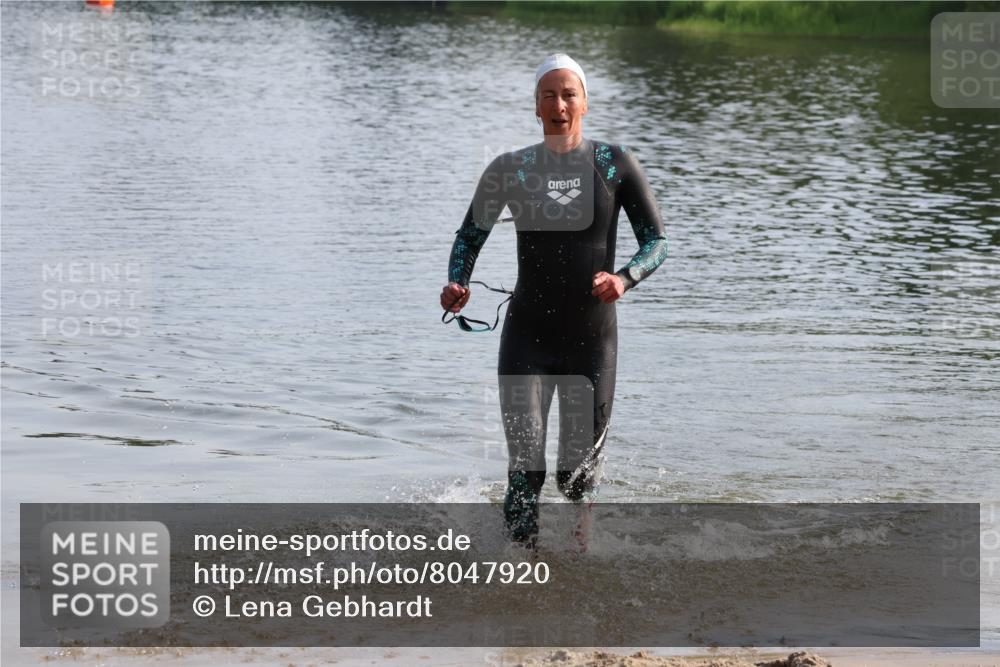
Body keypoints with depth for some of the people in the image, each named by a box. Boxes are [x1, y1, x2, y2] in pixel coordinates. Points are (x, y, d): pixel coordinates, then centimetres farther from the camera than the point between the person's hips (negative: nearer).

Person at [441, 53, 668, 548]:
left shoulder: (615, 164, -2)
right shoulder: (510, 169, 1)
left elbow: (656, 241, 0)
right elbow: (470, 235, 12)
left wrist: (624, 278, -21)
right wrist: (457, 284, -9)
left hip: (591, 338, 0)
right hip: (527, 337, 0)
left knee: (577, 475, 7)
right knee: (525, 468, -12)